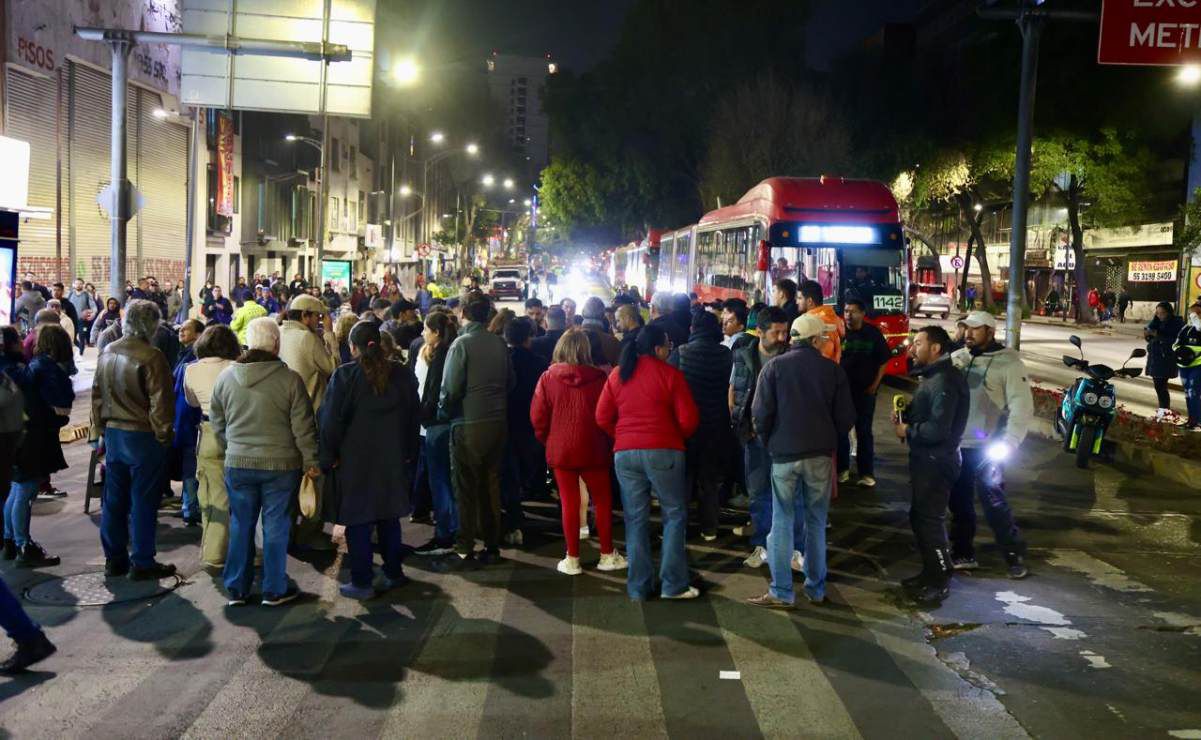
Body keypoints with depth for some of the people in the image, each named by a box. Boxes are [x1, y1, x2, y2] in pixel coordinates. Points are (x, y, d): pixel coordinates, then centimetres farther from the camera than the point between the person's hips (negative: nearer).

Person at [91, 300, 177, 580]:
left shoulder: (107, 353, 6)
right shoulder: (151, 357, -17)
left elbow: (97, 396, 13)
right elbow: (160, 403, -17)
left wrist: (100, 429, 20)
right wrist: (163, 435, -6)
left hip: (113, 434, 7)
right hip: (143, 436, -7)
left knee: (114, 499, 13)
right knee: (143, 502, 1)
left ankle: (114, 558, 22)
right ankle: (142, 563, 7)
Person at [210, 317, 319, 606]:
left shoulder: (226, 376, -1)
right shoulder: (290, 379, -13)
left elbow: (217, 422, 9)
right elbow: (303, 426, -10)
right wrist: (311, 461, 2)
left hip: (238, 463, 3)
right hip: (281, 464, -3)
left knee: (240, 525, 13)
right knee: (276, 527, 7)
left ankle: (236, 588, 21)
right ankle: (274, 589, 15)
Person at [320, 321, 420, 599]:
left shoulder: (345, 375, -12)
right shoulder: (402, 374, 4)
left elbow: (331, 420, -12)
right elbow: (414, 416, 10)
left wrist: (329, 457, -3)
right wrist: (409, 454, 16)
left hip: (354, 461, -4)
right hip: (394, 460, 5)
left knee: (358, 521, 3)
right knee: (389, 517, 16)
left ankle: (361, 581, 6)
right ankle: (394, 573, 24)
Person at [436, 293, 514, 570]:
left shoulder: (462, 344, -13)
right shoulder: (499, 343, 2)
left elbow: (451, 388, -15)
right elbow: (510, 381, 8)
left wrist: (443, 412, 2)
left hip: (468, 425, -5)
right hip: (498, 422, 5)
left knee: (466, 490, 2)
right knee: (491, 485, 14)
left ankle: (465, 552, 5)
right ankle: (492, 546, 21)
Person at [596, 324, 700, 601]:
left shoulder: (617, 374, 8)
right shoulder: (669, 374, -5)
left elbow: (602, 417, 7)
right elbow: (688, 419, -7)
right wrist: (679, 438, 13)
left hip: (624, 452, 4)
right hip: (663, 452, -4)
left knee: (635, 519, 9)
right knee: (674, 515, 7)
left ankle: (638, 587, 13)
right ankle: (673, 584, 4)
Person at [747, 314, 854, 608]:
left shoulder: (774, 367, -3)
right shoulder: (833, 369, 1)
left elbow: (761, 413, -8)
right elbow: (846, 416, 1)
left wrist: (768, 442, 8)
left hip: (784, 454, -1)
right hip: (821, 454, 1)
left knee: (782, 522, 3)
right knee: (816, 522, 11)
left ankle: (781, 592, 2)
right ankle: (816, 589, 17)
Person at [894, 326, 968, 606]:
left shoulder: (944, 381, -22)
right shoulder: (930, 377, 12)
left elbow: (938, 429, -28)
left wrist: (907, 431, -13)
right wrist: (904, 415, 4)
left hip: (937, 462, -10)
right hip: (924, 458, 10)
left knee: (930, 520, -2)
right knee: (919, 517, 18)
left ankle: (940, 582, 10)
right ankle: (930, 572, 32)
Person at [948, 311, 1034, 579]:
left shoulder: (1009, 362, -8)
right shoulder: (958, 357, 7)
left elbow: (1022, 406, -13)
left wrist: (1008, 443, -20)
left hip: (985, 447, -6)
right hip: (956, 444, 6)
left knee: (993, 501, -3)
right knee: (959, 501, 13)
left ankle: (1015, 554, 11)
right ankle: (962, 553, 26)